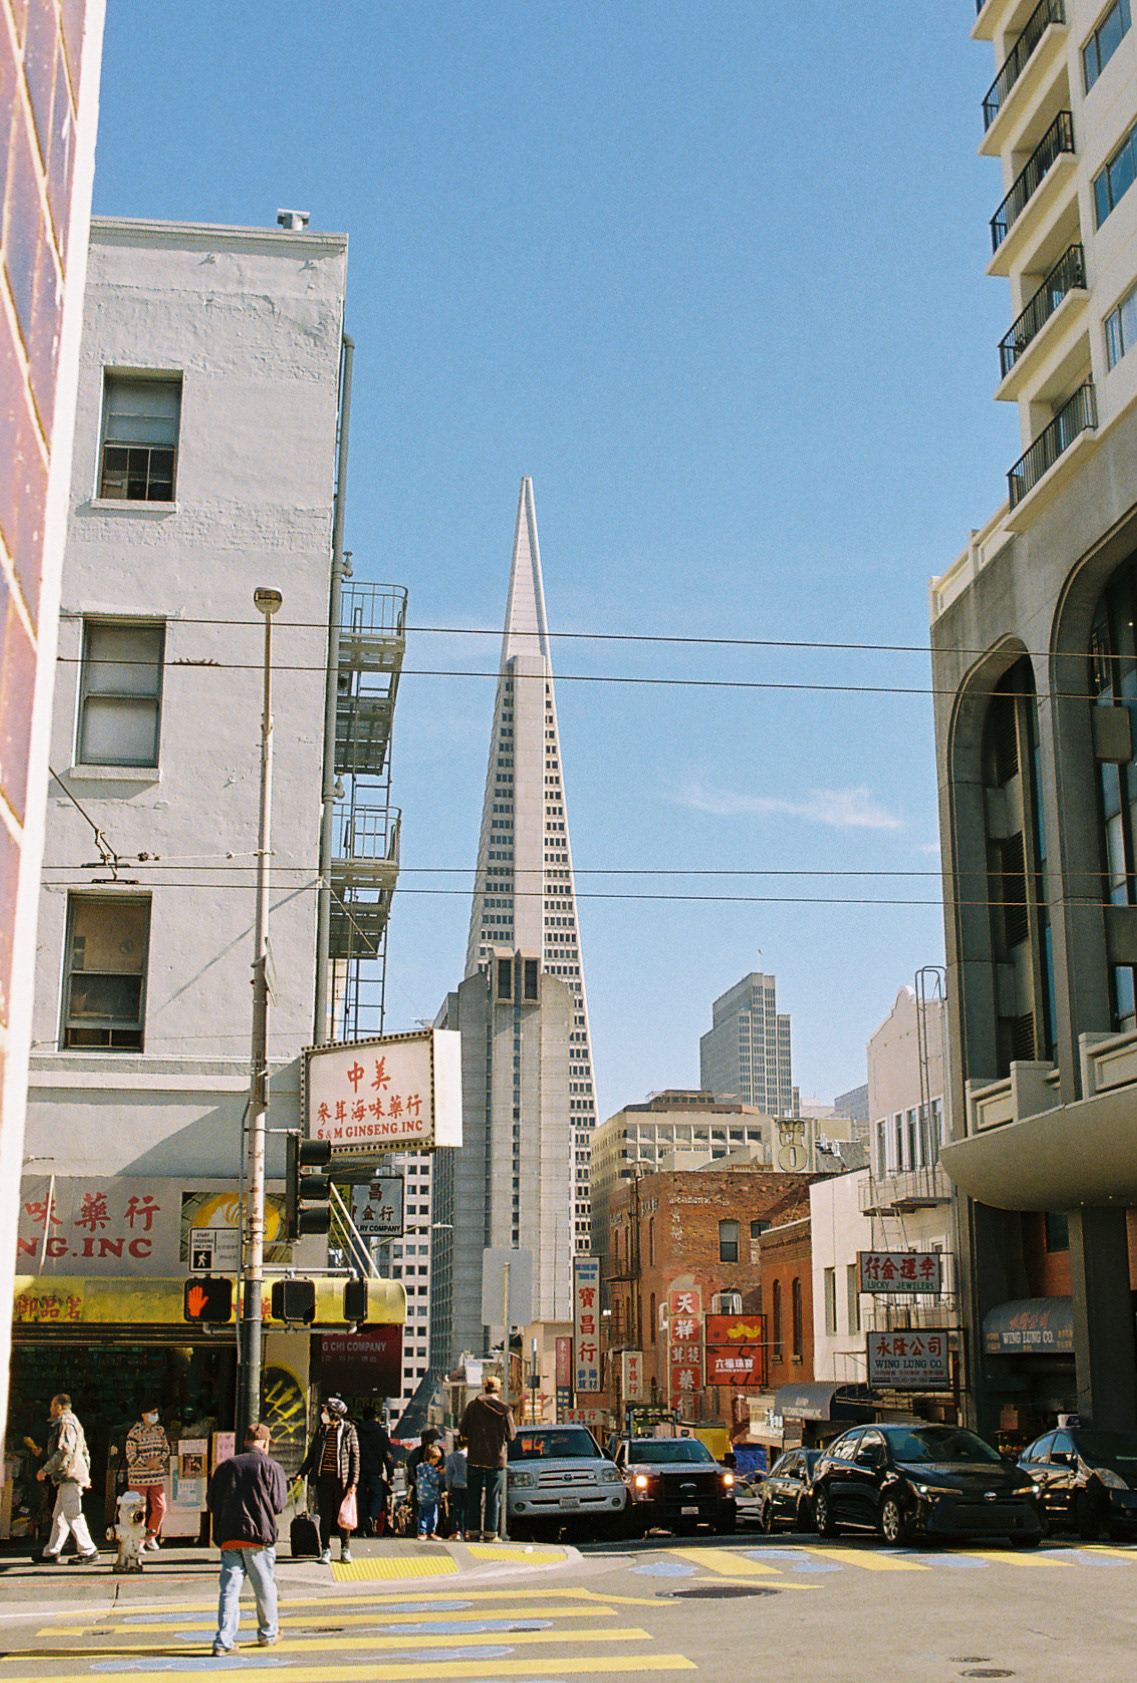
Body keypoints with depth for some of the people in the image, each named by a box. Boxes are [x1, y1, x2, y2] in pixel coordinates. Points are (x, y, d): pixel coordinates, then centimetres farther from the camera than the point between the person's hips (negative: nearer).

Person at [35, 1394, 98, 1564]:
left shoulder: (65, 1424, -10)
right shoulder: (71, 1423, 22)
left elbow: (65, 1451, -21)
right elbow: (84, 1451, 26)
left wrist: (46, 1469, -17)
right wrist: (86, 1474, 26)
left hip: (70, 1478, -11)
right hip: (68, 1479, 11)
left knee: (72, 1515, -10)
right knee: (59, 1516, 13)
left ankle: (88, 1551, -9)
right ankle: (51, 1553, 18)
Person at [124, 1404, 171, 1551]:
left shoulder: (159, 1430, 9)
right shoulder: (134, 1433, -10)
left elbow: (166, 1449, 14)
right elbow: (131, 1457, -11)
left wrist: (158, 1459, -6)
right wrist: (147, 1463, -16)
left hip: (156, 1478, 5)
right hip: (138, 1477, -5)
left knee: (160, 1507, 4)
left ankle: (151, 1536, 25)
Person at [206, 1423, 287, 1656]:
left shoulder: (225, 1466, 11)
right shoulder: (271, 1467, 0)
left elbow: (210, 1501, 11)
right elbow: (278, 1505, -2)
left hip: (227, 1536, 3)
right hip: (259, 1534, -3)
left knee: (229, 1588, 4)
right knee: (264, 1587, 11)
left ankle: (224, 1641, -4)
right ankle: (268, 1634, 25)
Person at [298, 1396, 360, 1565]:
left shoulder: (349, 1430, -1)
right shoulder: (321, 1429, 9)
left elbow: (355, 1457, 0)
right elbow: (312, 1453, 15)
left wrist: (353, 1481, -6)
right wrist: (302, 1473, 5)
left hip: (341, 1480, -3)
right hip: (323, 1478, 3)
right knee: (325, 1516, 2)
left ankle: (345, 1548, 17)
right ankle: (326, 1550, 11)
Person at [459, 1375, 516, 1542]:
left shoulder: (472, 1406, -2)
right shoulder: (504, 1410, -4)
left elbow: (463, 1430, 2)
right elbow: (510, 1436, 1)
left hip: (475, 1459, 1)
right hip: (496, 1460, -1)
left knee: (473, 1495, 11)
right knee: (493, 1497, 4)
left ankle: (473, 1530, 11)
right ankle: (490, 1533, 2)